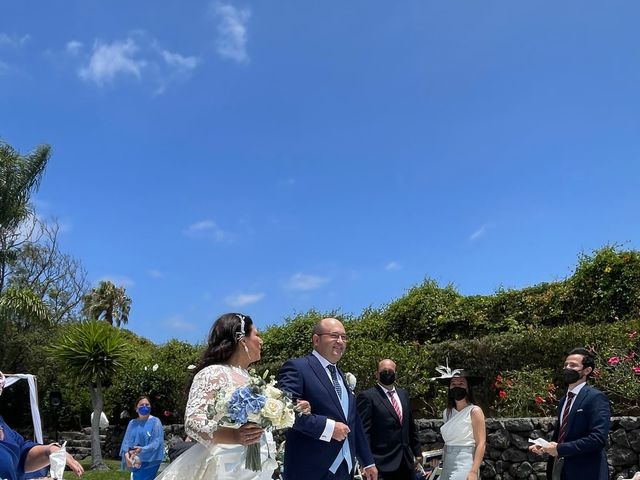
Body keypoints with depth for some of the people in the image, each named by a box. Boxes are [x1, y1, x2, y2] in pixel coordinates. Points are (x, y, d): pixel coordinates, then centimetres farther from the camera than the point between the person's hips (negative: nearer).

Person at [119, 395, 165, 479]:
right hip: (135, 463, 5)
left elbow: (157, 442, -9)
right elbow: (126, 440, 8)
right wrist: (126, 454, -11)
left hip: (149, 462, -5)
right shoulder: (132, 423, 13)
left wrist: (142, 450, -21)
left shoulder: (155, 422, -2)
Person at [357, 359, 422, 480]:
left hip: (407, 461, 6)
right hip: (383, 464, -6)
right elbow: (364, 432, -11)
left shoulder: (403, 394, 13)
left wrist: (417, 452, 17)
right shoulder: (367, 397, -8)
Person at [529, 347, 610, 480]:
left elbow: (598, 438, -22)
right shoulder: (564, 400, 13)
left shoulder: (596, 397, -12)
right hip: (559, 469, 7)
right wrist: (545, 446, 2)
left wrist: (560, 449, -20)